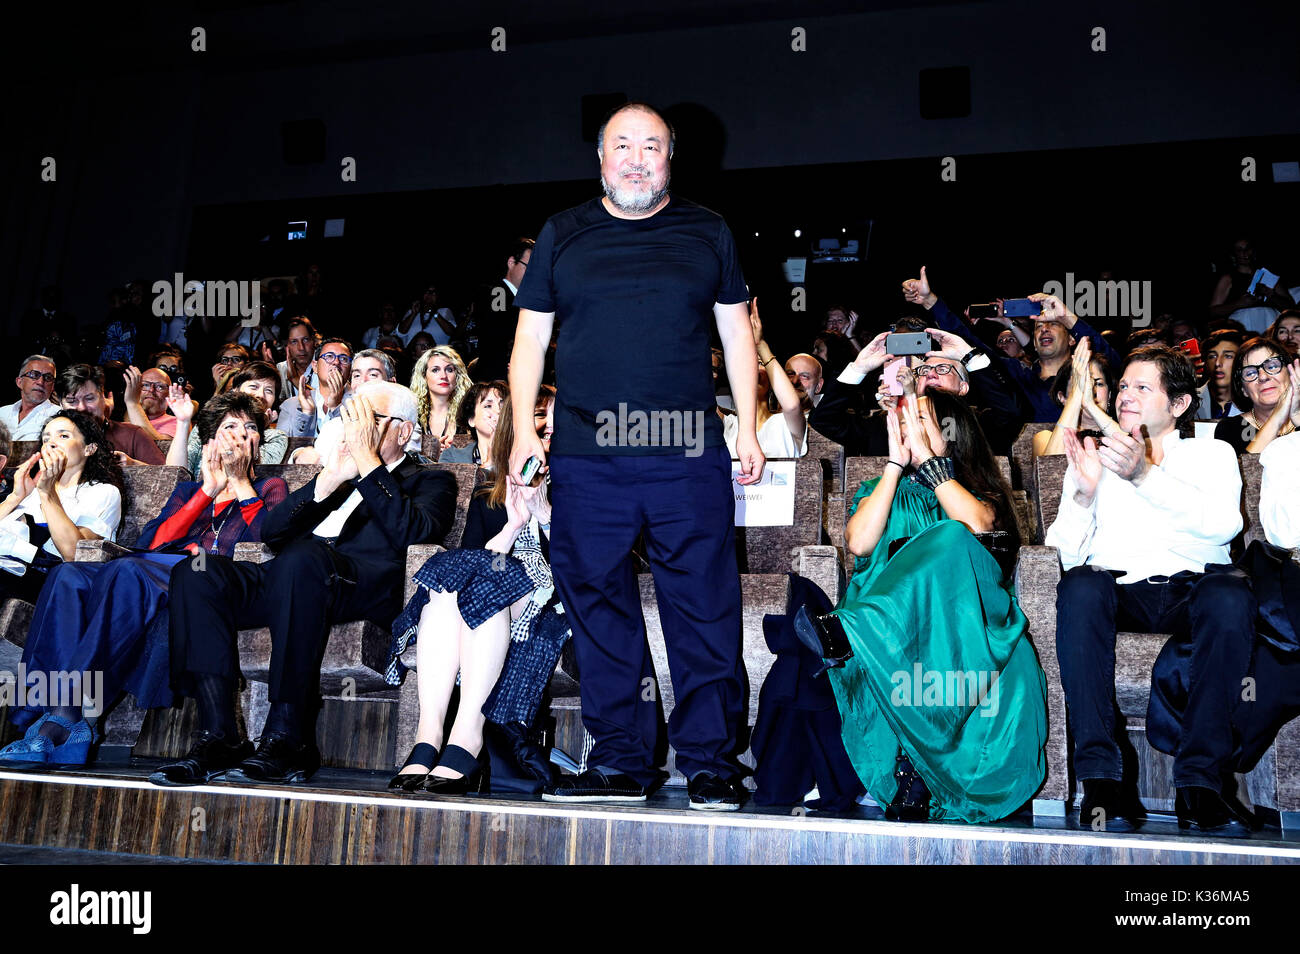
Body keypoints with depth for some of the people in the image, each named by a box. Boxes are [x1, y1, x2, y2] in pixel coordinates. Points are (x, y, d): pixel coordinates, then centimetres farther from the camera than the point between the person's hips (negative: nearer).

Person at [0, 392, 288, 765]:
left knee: (130, 571, -35)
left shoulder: (269, 489, 22)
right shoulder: (188, 489, 32)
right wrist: (208, 491, 2)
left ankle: (64, 718, -39)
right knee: (69, 575, -25)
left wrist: (240, 481, -1)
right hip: (162, 572, 5)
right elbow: (152, 543, 11)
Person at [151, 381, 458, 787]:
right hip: (290, 579, 6)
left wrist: (368, 460, -5)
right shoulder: (343, 478, 34)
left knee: (303, 558, -38)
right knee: (194, 572, -19)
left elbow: (412, 532, -7)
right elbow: (271, 533, 20)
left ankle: (287, 737, -31)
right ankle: (219, 738, -23)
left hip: (365, 586, -6)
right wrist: (329, 479, 8)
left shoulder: (430, 481, 18)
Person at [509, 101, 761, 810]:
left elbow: (736, 333, 13)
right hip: (586, 456, 1)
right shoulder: (561, 235, 14)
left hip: (689, 455, -1)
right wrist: (523, 428, 1)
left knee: (704, 611, -1)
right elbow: (530, 339, 12)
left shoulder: (707, 233, 14)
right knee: (600, 611, 3)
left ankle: (709, 762, 9)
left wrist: (748, 429, 5)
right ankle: (621, 761, 14)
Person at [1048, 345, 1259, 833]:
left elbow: (1224, 524, -5)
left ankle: (1201, 778, -30)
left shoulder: (1212, 454, 19)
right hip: (1120, 588, 1)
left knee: (1229, 592, -35)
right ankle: (1101, 776, -34)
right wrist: (1083, 493, -7)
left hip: (1192, 587, 0)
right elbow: (1063, 555, 10)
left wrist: (1145, 476, -16)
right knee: (1080, 585, -34)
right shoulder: (1094, 459, 22)